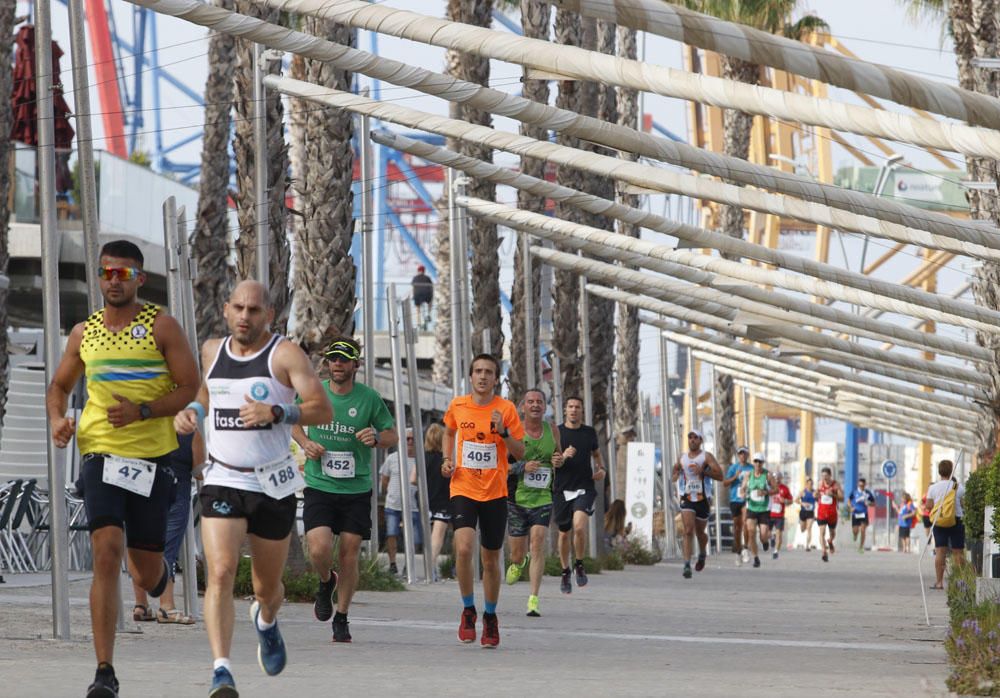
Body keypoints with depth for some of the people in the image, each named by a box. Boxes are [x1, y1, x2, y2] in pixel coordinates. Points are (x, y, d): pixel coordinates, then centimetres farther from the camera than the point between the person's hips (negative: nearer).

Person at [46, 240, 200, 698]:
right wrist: (57, 419, 1)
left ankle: (158, 573, 49)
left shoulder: (161, 326, 0)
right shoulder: (84, 333, 9)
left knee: (145, 576, 7)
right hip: (100, 454, 1)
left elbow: (190, 388, -4)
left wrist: (141, 412, -18)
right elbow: (59, 386, 23)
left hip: (152, 459, -1)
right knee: (106, 553, -19)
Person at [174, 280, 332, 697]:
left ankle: (265, 620, 51)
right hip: (222, 482, 2)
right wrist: (191, 412, 8)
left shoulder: (285, 354, -7)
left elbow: (323, 409, -14)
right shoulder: (212, 352, 7)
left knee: (267, 586, 13)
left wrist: (276, 413, -29)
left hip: (274, 486, -2)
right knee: (220, 573, -20)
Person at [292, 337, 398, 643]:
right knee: (319, 550, -16)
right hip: (319, 487, 0)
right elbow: (294, 421, 19)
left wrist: (376, 439, -15)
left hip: (356, 490, 0)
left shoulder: (369, 398, -2)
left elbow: (393, 436, 8)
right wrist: (305, 443, -1)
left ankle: (341, 618, 18)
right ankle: (326, 583, 20)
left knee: (349, 555, 0)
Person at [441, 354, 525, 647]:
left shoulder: (506, 409, -3)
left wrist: (504, 431, -18)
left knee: (491, 559, 8)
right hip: (463, 489, 0)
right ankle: (468, 609, -2)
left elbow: (520, 453, -2)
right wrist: (448, 459, 8)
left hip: (495, 493, 0)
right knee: (463, 547, -22)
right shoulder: (457, 406, 2)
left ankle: (490, 616, 29)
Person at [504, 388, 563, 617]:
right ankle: (518, 562, 44)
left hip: (542, 498, 1)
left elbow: (558, 455, 22)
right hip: (517, 497, -1)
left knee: (538, 543, -16)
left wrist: (559, 461, -3)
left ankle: (534, 599, -14)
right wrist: (522, 467, -21)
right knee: (517, 553, 5)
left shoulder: (552, 430, 4)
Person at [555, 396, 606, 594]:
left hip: (585, 488, 0)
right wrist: (563, 457, -19)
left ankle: (579, 565, -1)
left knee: (579, 526, -23)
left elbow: (597, 454, 25)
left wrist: (601, 469, 5)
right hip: (562, 489, 0)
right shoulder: (556, 432, 1)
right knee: (564, 533, 8)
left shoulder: (589, 432, 8)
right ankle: (565, 573, 28)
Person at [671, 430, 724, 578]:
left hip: (702, 499, -1)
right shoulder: (682, 458, 9)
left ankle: (702, 554, 45)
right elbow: (674, 474, 24)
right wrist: (675, 476, -1)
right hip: (687, 498, 1)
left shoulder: (706, 457, -3)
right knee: (688, 531, -16)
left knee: (700, 532, 13)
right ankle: (687, 565, -21)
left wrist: (703, 471, -24)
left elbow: (720, 475, -11)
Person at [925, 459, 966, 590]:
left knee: (940, 551, 1)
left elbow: (929, 505, -1)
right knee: (958, 552, 5)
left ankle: (939, 581, -3)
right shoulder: (959, 487, -6)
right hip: (956, 521, -1)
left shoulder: (933, 488, -1)